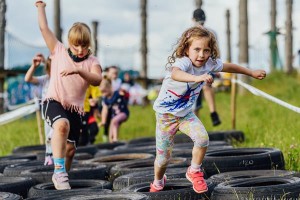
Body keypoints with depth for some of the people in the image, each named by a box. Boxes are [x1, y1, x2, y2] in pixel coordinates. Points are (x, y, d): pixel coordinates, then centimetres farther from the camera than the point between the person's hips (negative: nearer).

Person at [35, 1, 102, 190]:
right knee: (62, 125, -35)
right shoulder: (59, 51, 4)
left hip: (75, 108, 3)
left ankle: (61, 177, 30)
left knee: (70, 148, 2)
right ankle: (59, 170, -34)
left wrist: (79, 70, -34)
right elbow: (44, 28, 5)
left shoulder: (92, 61, 2)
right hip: (54, 101, -3)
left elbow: (97, 80, -19)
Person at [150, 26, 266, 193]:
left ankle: (194, 172, 6)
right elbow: (175, 74, -57)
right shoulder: (183, 62, -32)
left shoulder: (210, 64, -11)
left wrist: (252, 72, 20)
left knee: (203, 138, -21)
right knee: (164, 157, 3)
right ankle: (158, 182, 37)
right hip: (166, 114, -5)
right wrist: (197, 78, -74)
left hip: (186, 113, 5)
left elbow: (229, 67, 10)